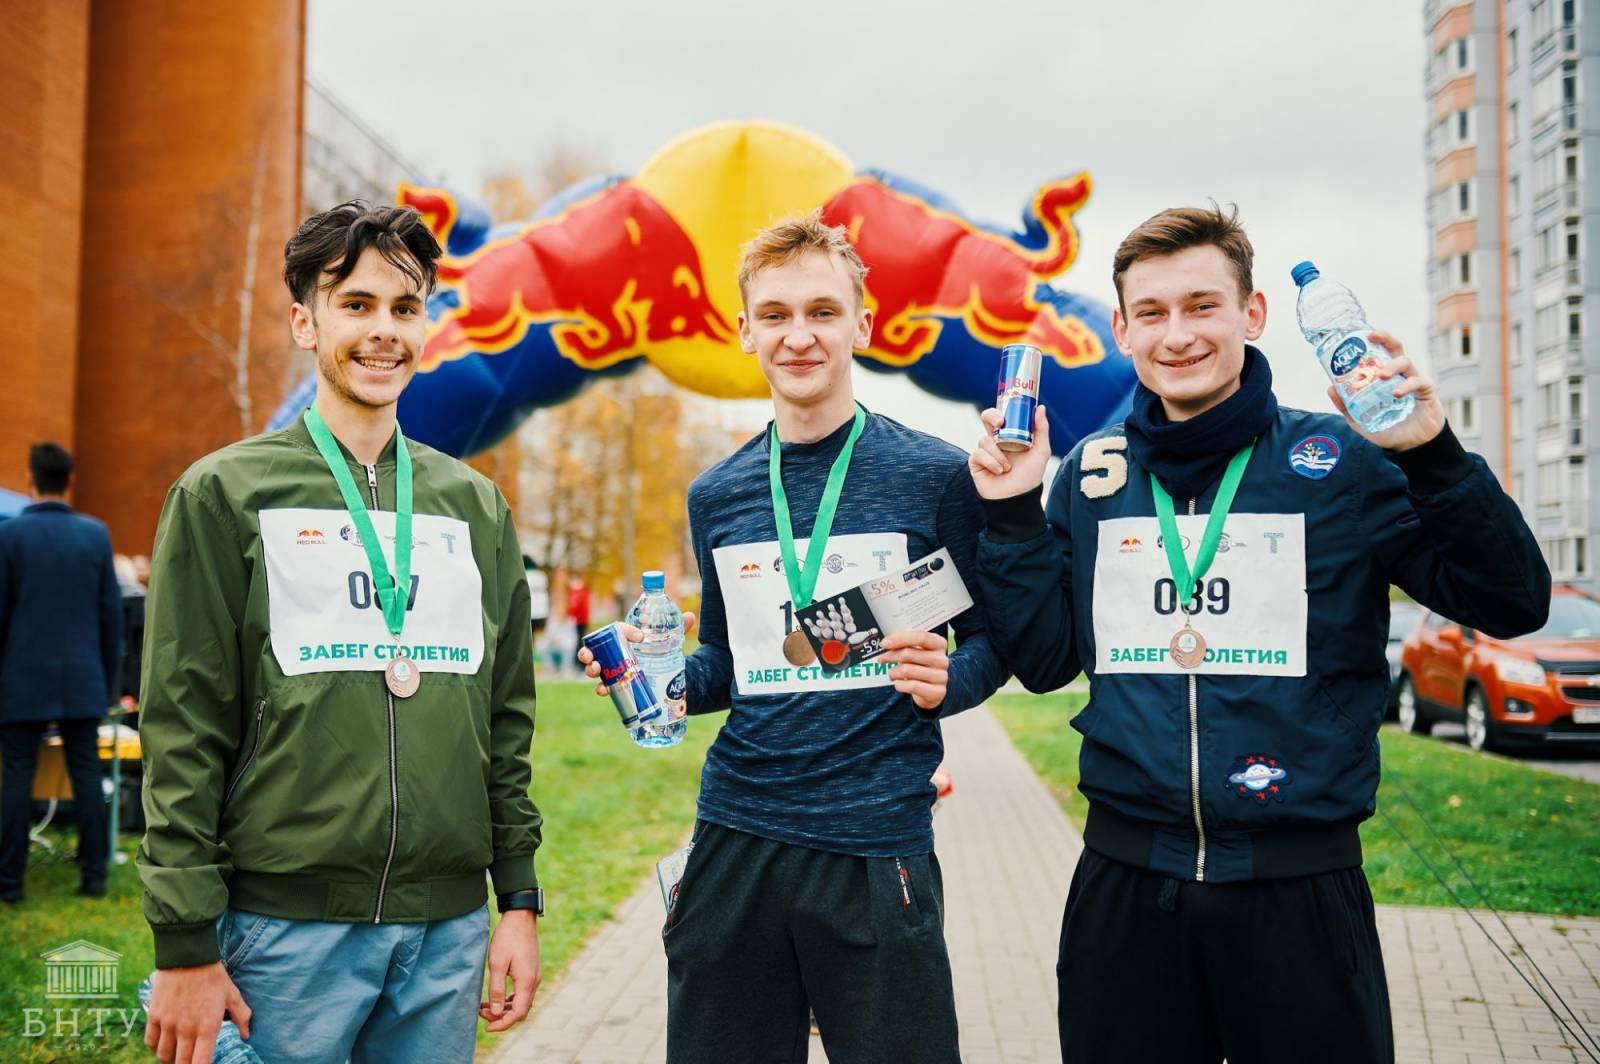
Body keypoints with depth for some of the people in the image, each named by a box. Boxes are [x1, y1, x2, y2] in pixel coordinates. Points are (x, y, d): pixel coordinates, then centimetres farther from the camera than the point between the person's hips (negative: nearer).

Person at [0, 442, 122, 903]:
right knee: (86, 774, 6)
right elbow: (112, 612, 4)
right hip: (82, 679, 2)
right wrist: (109, 678, 13)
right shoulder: (96, 534, 0)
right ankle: (94, 876, 8)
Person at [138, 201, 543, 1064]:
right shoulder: (226, 494, -1)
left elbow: (507, 722, 12)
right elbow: (183, 730, -5)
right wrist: (185, 943, -8)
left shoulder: (475, 507, 11)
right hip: (287, 924, -4)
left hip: (449, 927, 4)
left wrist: (519, 899, 7)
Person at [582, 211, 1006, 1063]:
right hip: (735, 836, 4)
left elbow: (991, 634, 4)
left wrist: (951, 679, -17)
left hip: (878, 844, -4)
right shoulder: (716, 496, 9)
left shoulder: (935, 476, -3)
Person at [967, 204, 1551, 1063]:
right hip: (1125, 882, 3)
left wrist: (1432, 458, -21)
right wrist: (1012, 516, -5)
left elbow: (1513, 604, -8)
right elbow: (1043, 661, 6)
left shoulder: (1343, 460, -5)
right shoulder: (1092, 472, 4)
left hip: (1302, 885, -2)